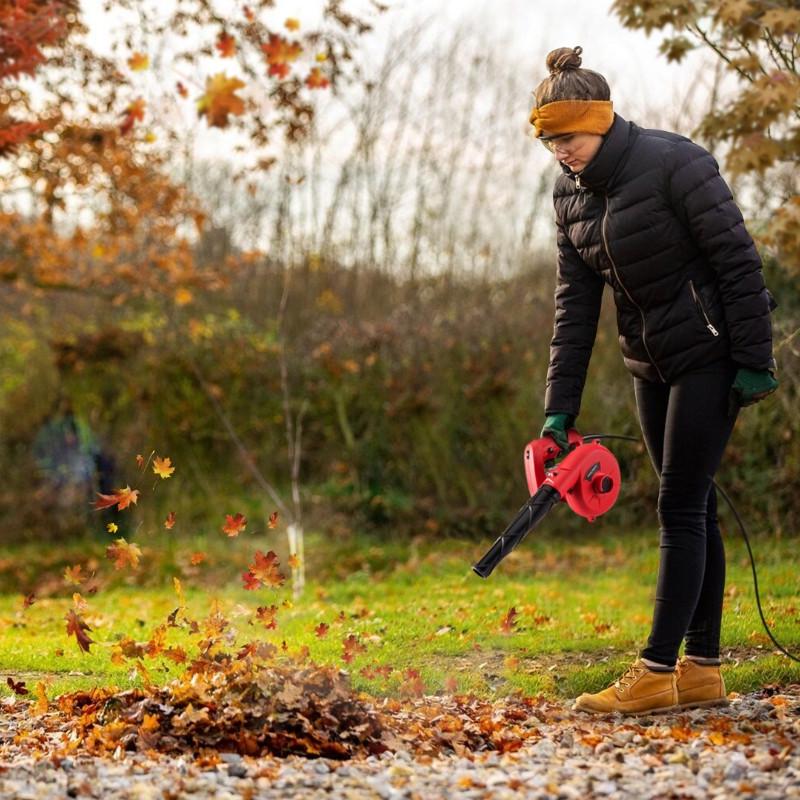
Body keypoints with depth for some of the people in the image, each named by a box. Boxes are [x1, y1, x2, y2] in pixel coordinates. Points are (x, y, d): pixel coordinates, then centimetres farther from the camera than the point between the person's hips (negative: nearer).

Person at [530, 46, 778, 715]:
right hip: (652, 364, 7)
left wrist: (755, 360, -18)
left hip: (710, 354, -7)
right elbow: (576, 303, 4)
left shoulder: (674, 163, -18)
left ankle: (657, 671, -6)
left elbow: (738, 261, -17)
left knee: (680, 507, -8)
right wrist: (560, 409, 0)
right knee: (692, 509, 9)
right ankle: (703, 671, 13)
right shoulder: (571, 196, 4)